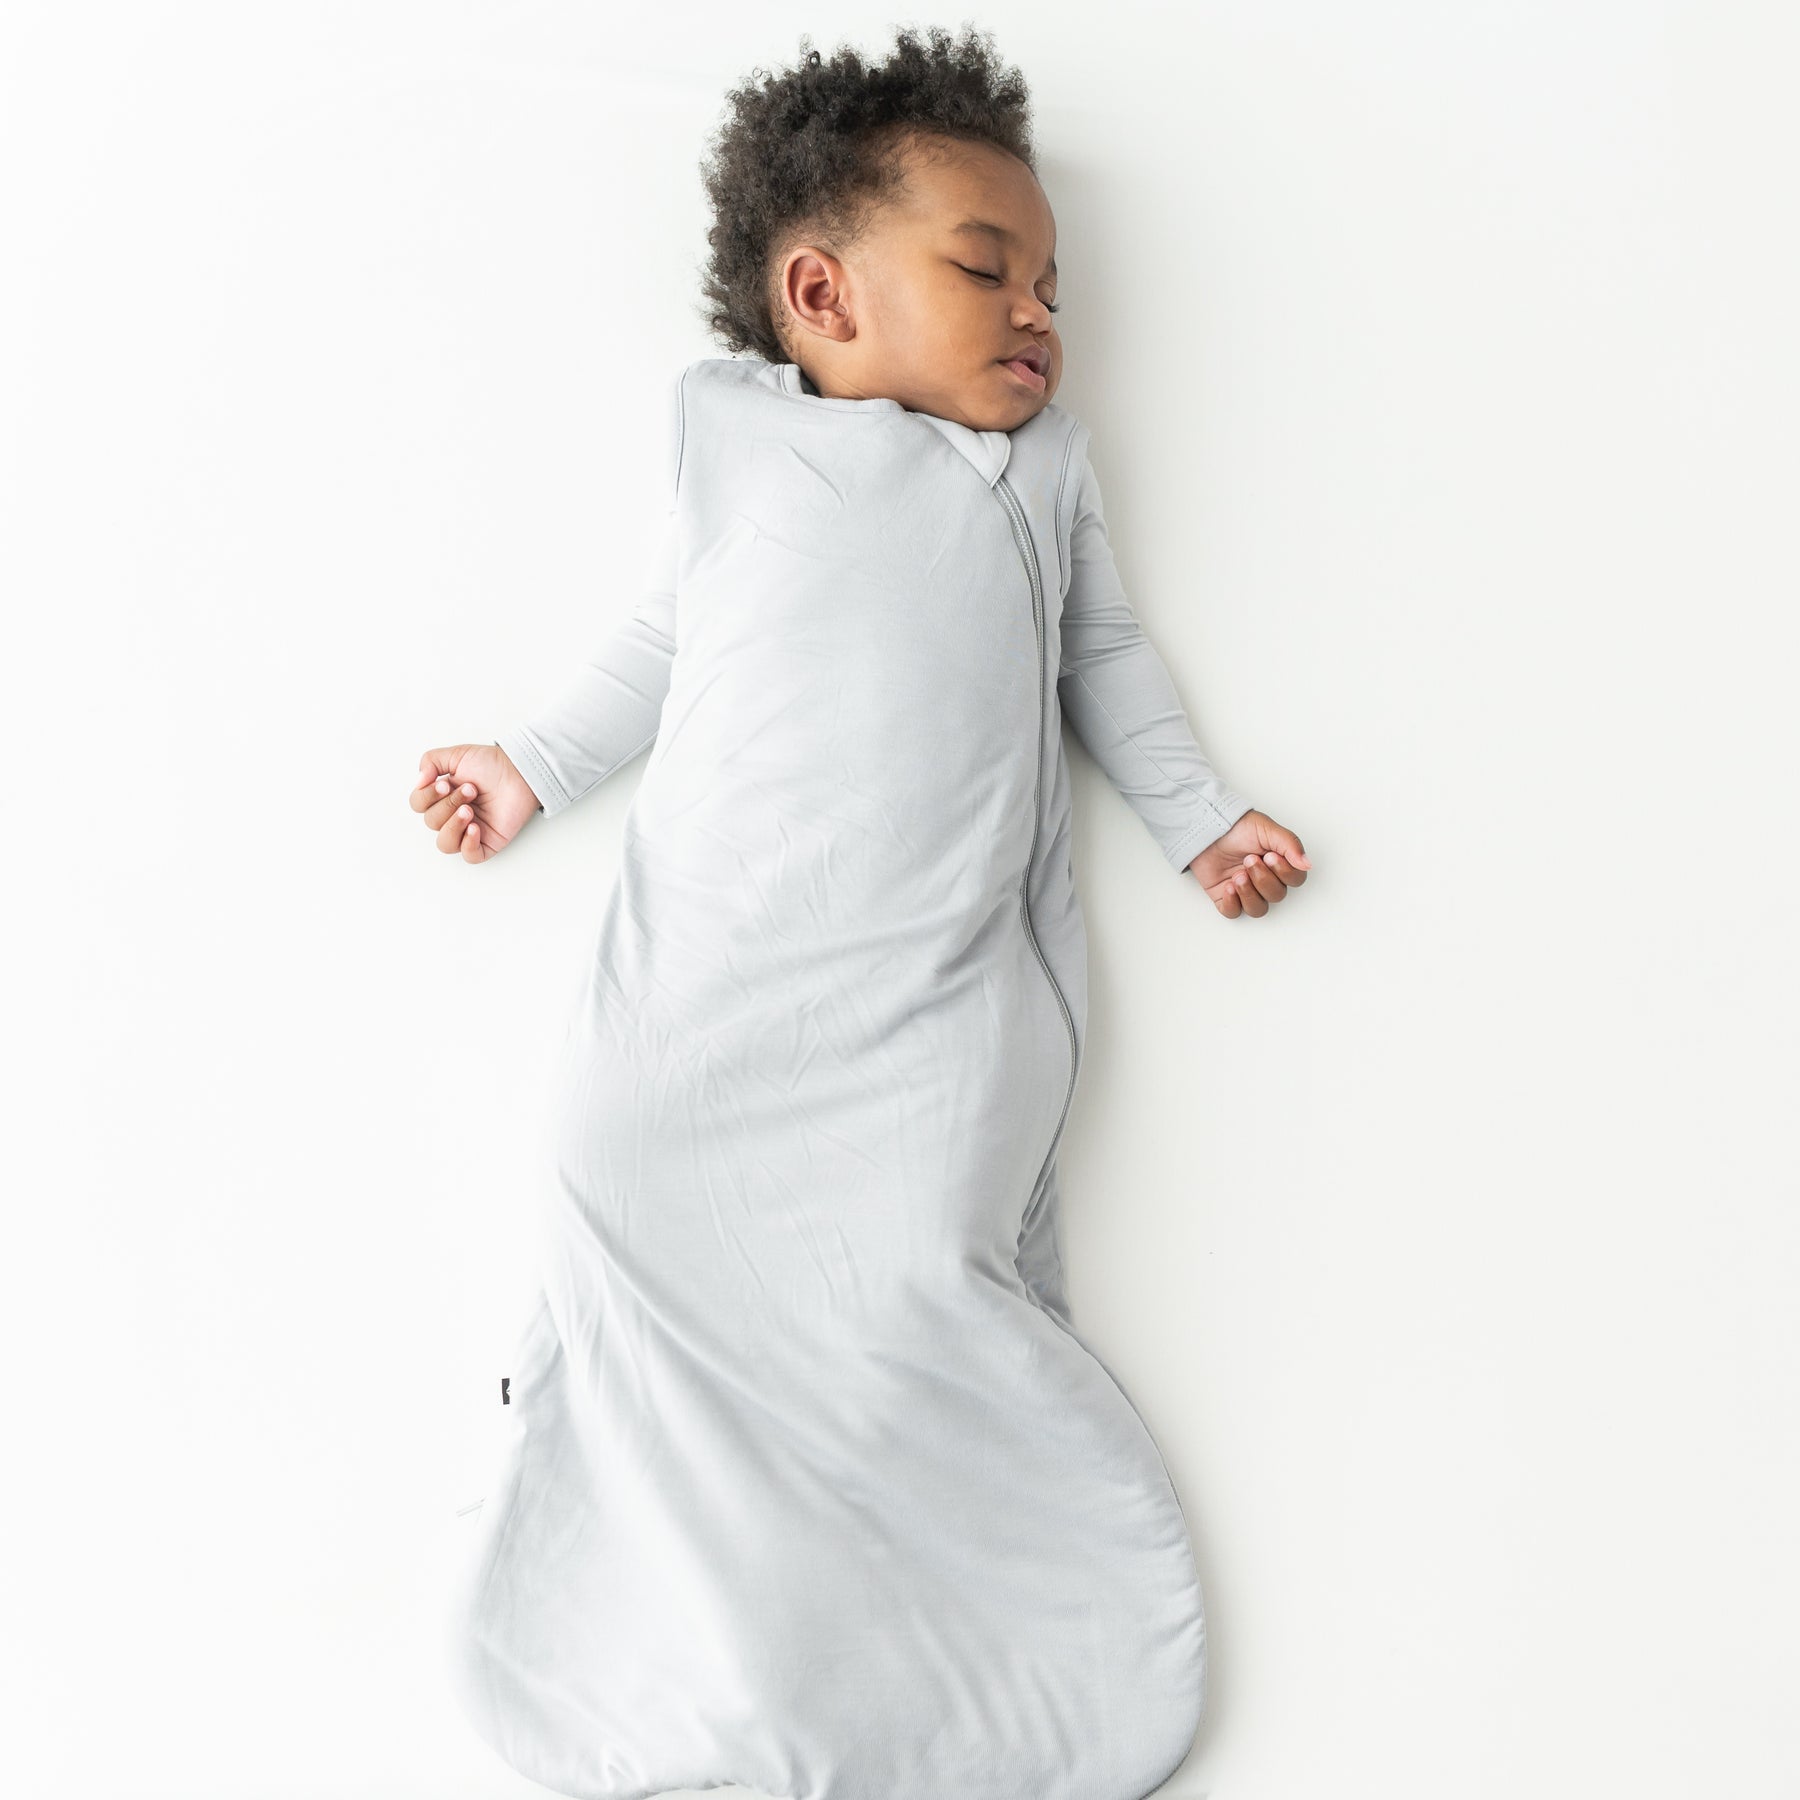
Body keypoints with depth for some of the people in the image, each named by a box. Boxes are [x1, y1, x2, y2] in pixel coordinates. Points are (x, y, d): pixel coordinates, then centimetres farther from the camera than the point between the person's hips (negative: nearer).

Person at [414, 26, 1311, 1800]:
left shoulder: (1046, 463, 15)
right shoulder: (723, 423, 12)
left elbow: (1104, 651, 23)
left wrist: (1201, 814, 18)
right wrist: (533, 762, 19)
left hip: (933, 990, -1)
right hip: (703, 970, 1)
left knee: (911, 1275, -16)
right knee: (629, 1208, -9)